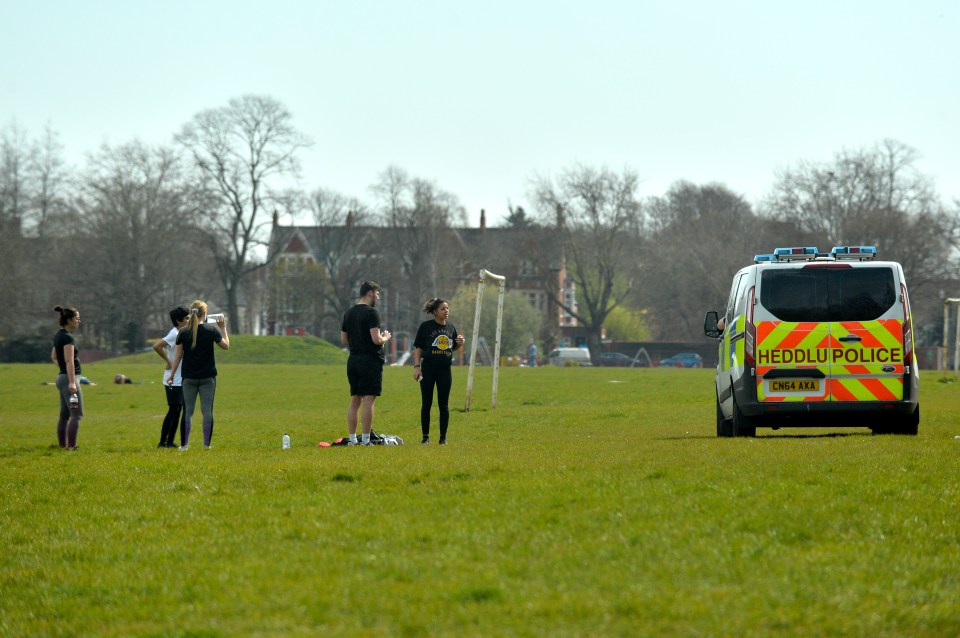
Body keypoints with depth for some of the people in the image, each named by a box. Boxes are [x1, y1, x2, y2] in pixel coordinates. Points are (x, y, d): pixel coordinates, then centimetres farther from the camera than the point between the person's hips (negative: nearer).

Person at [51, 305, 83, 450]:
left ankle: (62, 445, 14)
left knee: (64, 415, 12)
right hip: (69, 378, -10)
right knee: (77, 415, -10)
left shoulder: (58, 335, 12)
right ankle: (71, 446, -15)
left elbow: (53, 356, 27)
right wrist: (72, 382, -27)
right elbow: (69, 361, -23)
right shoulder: (68, 338, -16)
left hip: (62, 377, 10)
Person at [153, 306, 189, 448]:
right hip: (174, 381, -9)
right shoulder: (174, 334, -16)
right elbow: (157, 346, -28)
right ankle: (163, 442, -3)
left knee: (178, 410, 10)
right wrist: (168, 361, -19)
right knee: (173, 410, -7)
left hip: (182, 380, 9)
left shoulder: (182, 334, 11)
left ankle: (170, 442, 14)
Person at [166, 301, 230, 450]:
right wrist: (223, 327, 15)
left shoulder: (183, 332, -3)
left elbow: (178, 356, 0)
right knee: (207, 410, 5)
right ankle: (207, 443, 5)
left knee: (188, 411, 5)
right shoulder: (211, 330, -6)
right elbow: (226, 345, 7)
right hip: (208, 377, -1)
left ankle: (184, 444, 4)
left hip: (189, 377, 1)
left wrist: (171, 375, 8)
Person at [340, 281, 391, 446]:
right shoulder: (371, 313, -12)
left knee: (354, 401, 11)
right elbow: (376, 339, -18)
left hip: (353, 361, 7)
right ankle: (365, 440, -8)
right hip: (370, 360, -7)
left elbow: (344, 340, 16)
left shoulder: (348, 314, 12)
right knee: (368, 400, -6)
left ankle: (352, 439, 11)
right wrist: (385, 338, 2)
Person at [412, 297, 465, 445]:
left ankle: (443, 437, 11)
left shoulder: (451, 328, 9)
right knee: (426, 404, 2)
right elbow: (418, 348, -2)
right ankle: (425, 436, 10)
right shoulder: (426, 326, -3)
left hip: (445, 370, 3)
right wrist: (416, 367, -10)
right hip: (428, 369, -3)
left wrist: (459, 343, -2)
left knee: (443, 405, 4)